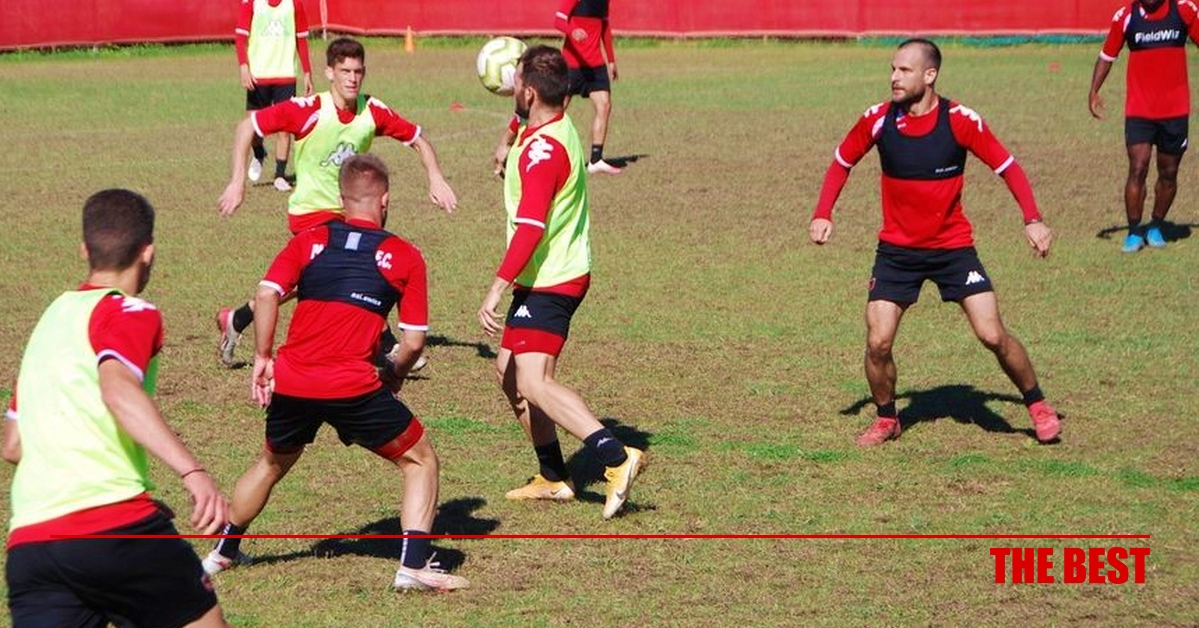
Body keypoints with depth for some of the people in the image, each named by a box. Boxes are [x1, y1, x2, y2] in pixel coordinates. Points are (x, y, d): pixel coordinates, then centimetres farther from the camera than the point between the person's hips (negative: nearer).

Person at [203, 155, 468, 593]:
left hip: (291, 381, 4)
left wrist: (263, 357, 6)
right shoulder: (405, 256, 7)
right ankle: (414, 565, 0)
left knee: (272, 464, 30)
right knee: (420, 460, 13)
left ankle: (223, 552, 40)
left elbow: (267, 294, -1)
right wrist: (394, 375, 22)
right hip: (353, 387, -4)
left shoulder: (309, 241, 12)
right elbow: (414, 341, 4)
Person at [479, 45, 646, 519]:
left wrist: (496, 290, -33)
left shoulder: (542, 151, -22)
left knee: (533, 383, -18)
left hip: (548, 283, -10)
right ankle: (552, 478, 22)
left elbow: (530, 228, -30)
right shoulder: (560, 128, 7)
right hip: (562, 273, 10)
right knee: (509, 371, 17)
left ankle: (616, 457, -25)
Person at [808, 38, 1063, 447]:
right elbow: (842, 163, 8)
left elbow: (1008, 167, -7)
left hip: (953, 247, -2)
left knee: (993, 336, -8)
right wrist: (822, 214, -6)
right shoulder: (878, 119, -8)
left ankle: (1038, 406, 15)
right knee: (877, 343, -9)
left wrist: (1032, 219, -20)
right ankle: (887, 420, 17)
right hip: (896, 249, 2)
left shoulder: (960, 121, -14)